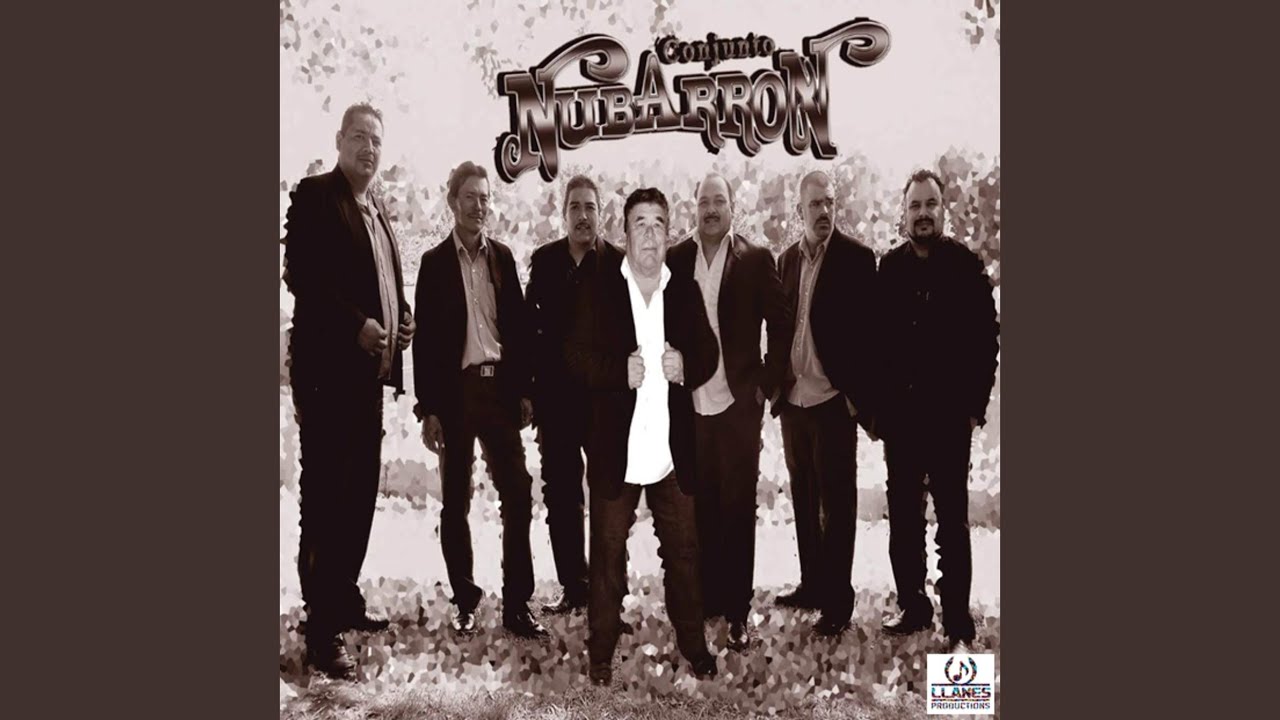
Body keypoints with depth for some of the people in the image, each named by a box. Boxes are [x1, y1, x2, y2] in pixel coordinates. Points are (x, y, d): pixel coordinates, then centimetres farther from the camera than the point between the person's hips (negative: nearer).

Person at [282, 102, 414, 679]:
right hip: (328, 367, -8)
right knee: (325, 496, -6)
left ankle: (345, 602, 25)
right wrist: (356, 325, -20)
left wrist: (401, 321, 7)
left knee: (359, 495, 12)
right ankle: (322, 632, -2)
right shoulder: (314, 196, -4)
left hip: (368, 370, 8)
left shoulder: (377, 212, 20)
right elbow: (300, 273, -14)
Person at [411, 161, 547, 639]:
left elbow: (518, 325, 9)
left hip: (501, 388, 2)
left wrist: (525, 390, 4)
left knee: (518, 496, -1)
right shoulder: (435, 262, 0)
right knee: (456, 502, 7)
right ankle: (465, 601, 20)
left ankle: (517, 604, 6)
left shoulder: (502, 257, 9)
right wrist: (428, 409, -7)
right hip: (455, 391, -2)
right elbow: (424, 338, -2)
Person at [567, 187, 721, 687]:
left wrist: (688, 366, -11)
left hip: (673, 445, 3)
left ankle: (693, 644, 25)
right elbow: (577, 356, -5)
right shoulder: (599, 286, -1)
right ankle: (601, 653, 19)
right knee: (608, 552, 7)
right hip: (617, 447, -2)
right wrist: (620, 371, -21)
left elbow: (709, 354, 11)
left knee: (683, 549, 11)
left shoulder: (686, 290, 7)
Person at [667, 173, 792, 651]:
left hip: (738, 403, -2)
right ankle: (704, 600, 20)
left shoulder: (755, 259, 0)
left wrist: (767, 384, -2)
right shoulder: (675, 259, 6)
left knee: (737, 509, 3)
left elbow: (781, 324, 2)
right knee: (700, 508, 8)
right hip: (689, 405, 2)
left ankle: (736, 611, 12)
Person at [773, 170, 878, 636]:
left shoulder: (856, 258, -6)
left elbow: (868, 331, -9)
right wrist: (775, 386, 8)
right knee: (804, 499, 14)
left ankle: (838, 601, 8)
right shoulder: (786, 260, 10)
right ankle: (811, 585, 26)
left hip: (833, 400, -5)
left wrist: (864, 400, -13)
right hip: (793, 399, 6)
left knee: (836, 502, 1)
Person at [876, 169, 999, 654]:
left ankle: (958, 627, 6)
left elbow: (986, 338, -2)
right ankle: (912, 607, 23)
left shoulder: (965, 266, -2)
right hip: (899, 414, 3)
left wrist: (975, 404, -7)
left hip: (948, 415, -3)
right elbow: (873, 340, 5)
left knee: (952, 522, 0)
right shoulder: (889, 269, 5)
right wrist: (874, 406, 1)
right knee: (903, 519, 10)